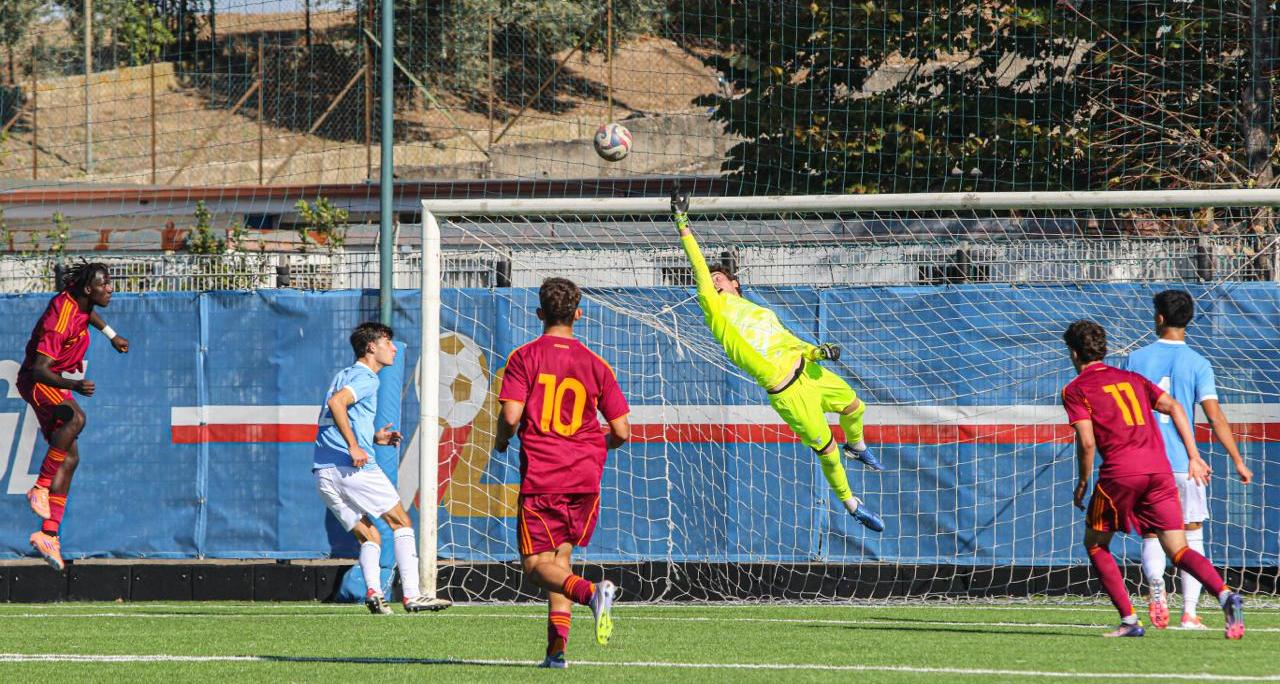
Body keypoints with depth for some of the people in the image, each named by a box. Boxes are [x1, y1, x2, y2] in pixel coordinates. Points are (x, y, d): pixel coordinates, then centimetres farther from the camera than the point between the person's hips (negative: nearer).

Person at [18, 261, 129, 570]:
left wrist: (112, 336, 30)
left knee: (70, 458, 3)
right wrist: (74, 385, -47)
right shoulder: (61, 321, -30)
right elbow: (39, 369, -35)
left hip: (58, 385, 10)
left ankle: (49, 534, 3)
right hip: (37, 383, -10)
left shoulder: (78, 300, -2)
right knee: (75, 417, -38)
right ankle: (40, 488, -29)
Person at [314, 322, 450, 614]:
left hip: (324, 474, 8)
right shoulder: (365, 378, -5)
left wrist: (373, 438, 22)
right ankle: (411, 595, -6)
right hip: (355, 468, -8)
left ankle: (373, 591, -12)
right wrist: (354, 447, -25)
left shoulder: (345, 375, 24)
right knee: (401, 523, 2)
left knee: (370, 537, 11)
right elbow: (336, 402, -24)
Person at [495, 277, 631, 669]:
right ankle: (557, 647, 5)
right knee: (561, 556, 17)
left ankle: (591, 593, -29)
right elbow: (621, 431, 5)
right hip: (585, 477, 4)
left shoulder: (524, 357, -2)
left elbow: (512, 415, -13)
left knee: (536, 564, 1)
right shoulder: (594, 364, 6)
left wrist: (501, 440, 10)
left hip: (540, 477, -4)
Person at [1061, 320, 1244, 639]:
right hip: (1159, 469, 5)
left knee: (1095, 543, 16)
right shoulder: (1132, 378, 22)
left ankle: (1129, 619, 5)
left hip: (1120, 472, -5)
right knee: (1178, 550, 3)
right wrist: (1193, 456, 12)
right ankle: (1225, 594, -25)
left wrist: (1083, 483, 8)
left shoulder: (1075, 390, 6)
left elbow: (1087, 443, -5)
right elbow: (1174, 408, 13)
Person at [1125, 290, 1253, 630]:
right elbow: (1214, 414, -9)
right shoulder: (1197, 364, -3)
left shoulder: (1138, 359, 2)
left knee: (1151, 536, 9)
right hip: (1185, 462, -1)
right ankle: (1189, 613, 2)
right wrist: (1238, 461, -5)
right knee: (1191, 538, 9)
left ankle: (1156, 583, -20)